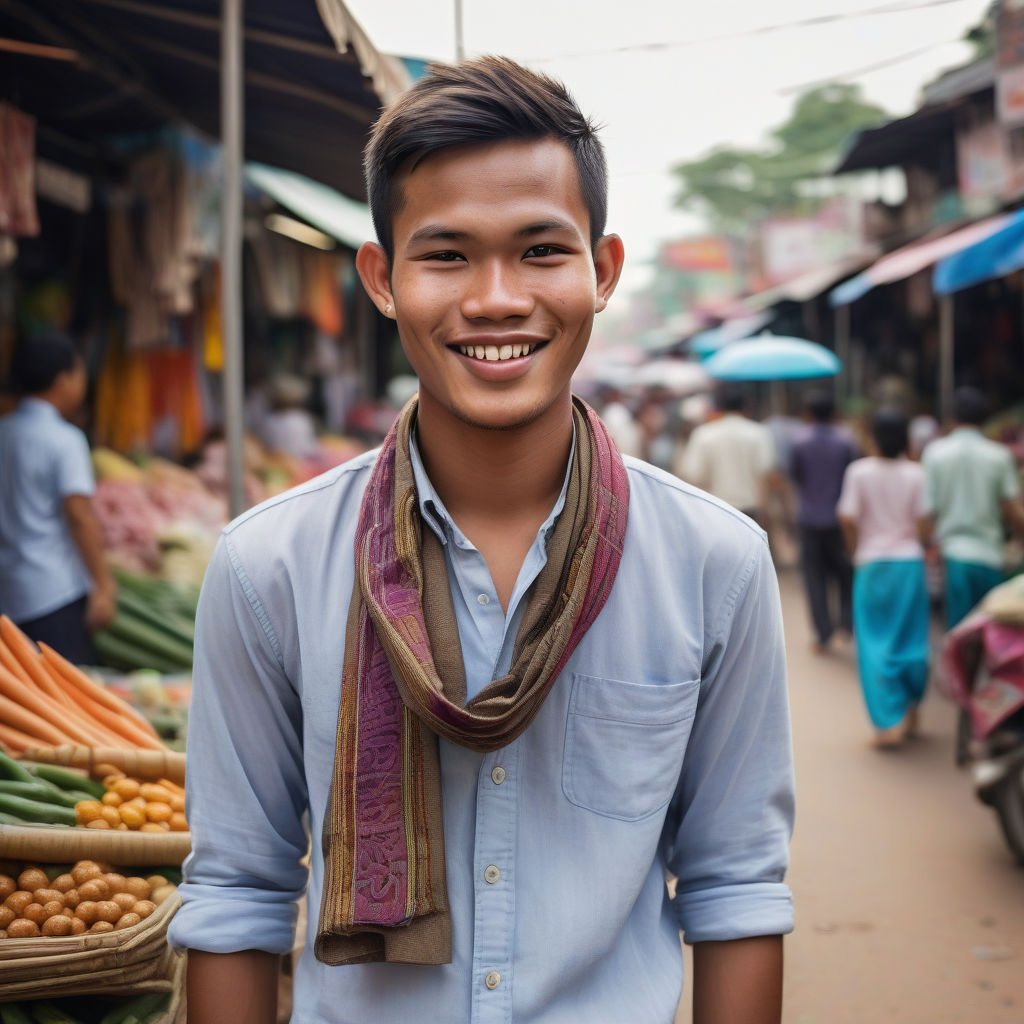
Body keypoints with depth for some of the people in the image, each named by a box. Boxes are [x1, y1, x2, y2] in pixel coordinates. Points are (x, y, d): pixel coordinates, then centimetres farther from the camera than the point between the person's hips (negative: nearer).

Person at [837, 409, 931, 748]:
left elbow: (847, 519, -9)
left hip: (872, 563, -1)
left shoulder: (859, 471, -6)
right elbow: (923, 523, -5)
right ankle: (910, 710, 23)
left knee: (875, 643, 3)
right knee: (911, 639, 14)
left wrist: (856, 553, 7)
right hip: (909, 560, 2)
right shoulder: (915, 473, -3)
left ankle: (889, 722, -4)